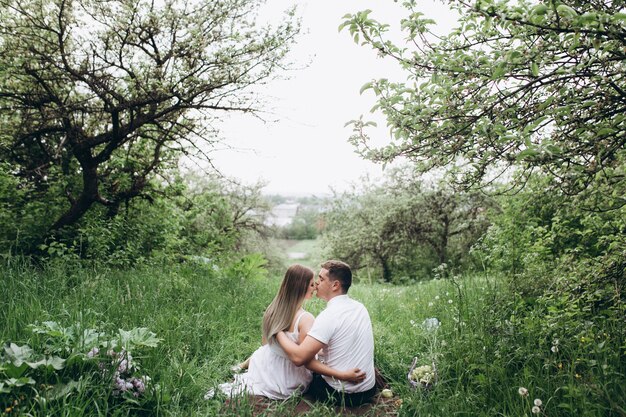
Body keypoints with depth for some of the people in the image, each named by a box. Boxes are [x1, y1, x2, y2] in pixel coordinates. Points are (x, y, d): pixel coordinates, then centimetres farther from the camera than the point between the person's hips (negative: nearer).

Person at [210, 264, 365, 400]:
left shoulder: (273, 309, -7)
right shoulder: (306, 319, -28)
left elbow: (265, 344, 6)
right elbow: (307, 361, -28)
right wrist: (342, 375, -31)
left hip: (265, 367, 9)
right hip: (285, 383, -9)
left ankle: (244, 382, 16)